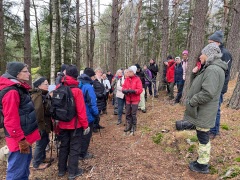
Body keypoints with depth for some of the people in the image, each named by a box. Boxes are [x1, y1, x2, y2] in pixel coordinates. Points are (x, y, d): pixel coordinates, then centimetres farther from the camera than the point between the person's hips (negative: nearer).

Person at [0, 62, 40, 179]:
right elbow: (11, 120, -24)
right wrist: (21, 140, -20)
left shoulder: (20, 88, 10)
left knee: (25, 165, 24)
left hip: (25, 136, 10)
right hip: (20, 139, -10)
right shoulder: (11, 92, -21)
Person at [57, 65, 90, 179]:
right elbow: (81, 110, -19)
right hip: (75, 124, -5)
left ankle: (61, 170, 33)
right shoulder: (77, 90, -19)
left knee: (63, 146, 19)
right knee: (74, 148, 9)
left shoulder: (59, 89, -2)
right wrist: (85, 125, -9)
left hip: (62, 124, 6)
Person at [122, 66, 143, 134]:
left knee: (133, 114, 3)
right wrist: (124, 90, -19)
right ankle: (128, 126, 25)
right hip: (128, 99, 5)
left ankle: (133, 127, 18)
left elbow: (140, 90, -15)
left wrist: (133, 91, -27)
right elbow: (123, 87, 3)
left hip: (135, 100, -5)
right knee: (128, 114, 11)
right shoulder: (126, 79, 6)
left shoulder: (137, 79, -9)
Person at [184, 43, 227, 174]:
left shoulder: (213, 69, -22)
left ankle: (202, 165, 21)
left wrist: (191, 101, -19)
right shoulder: (211, 68, 12)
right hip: (202, 111, 10)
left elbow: (207, 93, -30)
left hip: (203, 112, -10)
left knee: (203, 138, 4)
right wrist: (192, 99, 12)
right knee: (203, 137, 20)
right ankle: (202, 160, 36)